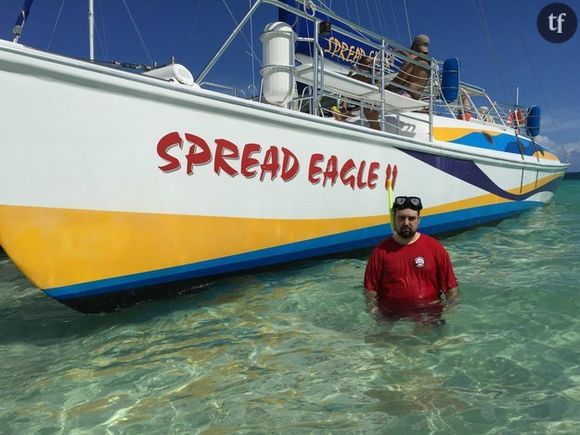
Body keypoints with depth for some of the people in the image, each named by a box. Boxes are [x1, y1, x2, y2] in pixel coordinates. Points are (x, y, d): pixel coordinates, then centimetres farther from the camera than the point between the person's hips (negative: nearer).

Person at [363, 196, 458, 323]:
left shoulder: (435, 248, 4)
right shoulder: (381, 251, 2)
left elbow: (451, 286, 6)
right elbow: (370, 288, 3)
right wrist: (373, 309, -9)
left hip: (429, 313, 0)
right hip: (391, 315, 1)